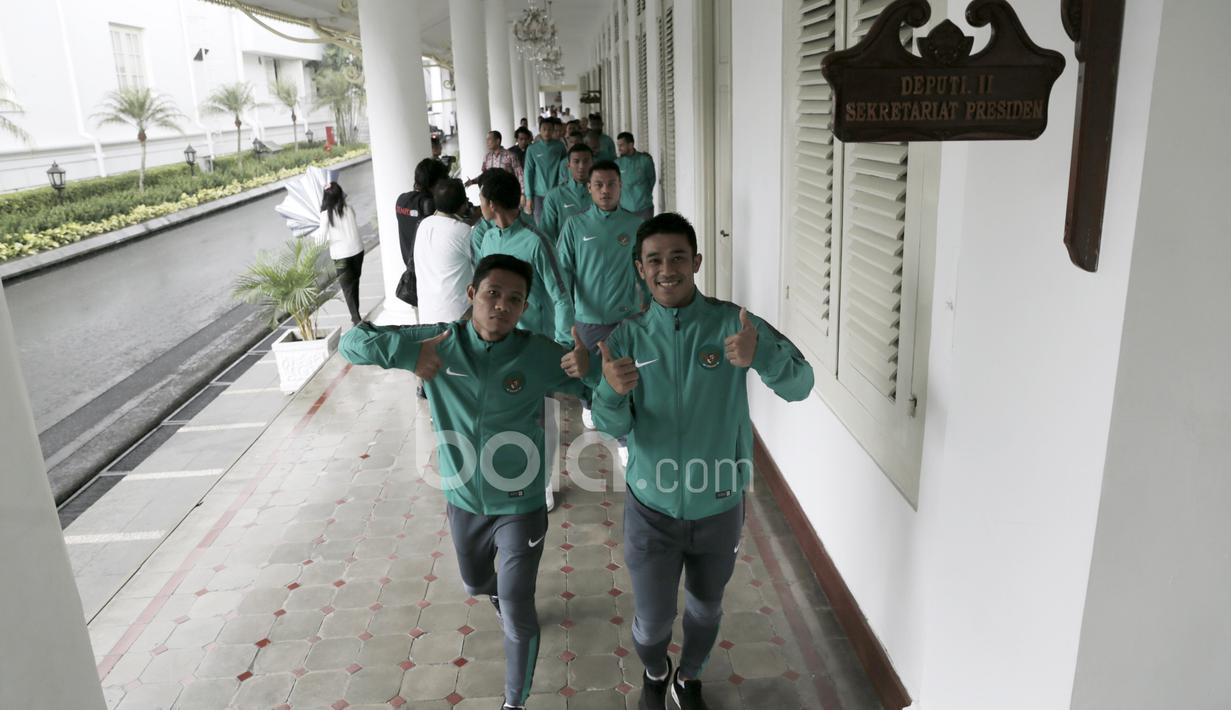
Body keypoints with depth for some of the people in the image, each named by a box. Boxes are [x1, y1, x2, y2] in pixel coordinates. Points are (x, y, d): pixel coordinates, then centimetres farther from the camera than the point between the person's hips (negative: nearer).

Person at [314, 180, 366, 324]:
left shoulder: (326, 214, -12)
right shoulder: (349, 209, -1)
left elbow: (322, 239, -11)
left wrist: (315, 232, 9)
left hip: (341, 255, -3)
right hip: (357, 250, 4)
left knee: (347, 288, 5)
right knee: (354, 283, 18)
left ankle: (356, 319, 4)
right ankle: (356, 316, 29)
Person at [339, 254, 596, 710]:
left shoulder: (540, 355, -16)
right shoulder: (439, 343, -13)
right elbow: (352, 342, -10)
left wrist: (588, 368, -34)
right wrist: (405, 353, -30)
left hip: (520, 506, -3)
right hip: (463, 501, 3)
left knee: (517, 615, 1)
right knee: (476, 584, 29)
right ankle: (509, 603, 65)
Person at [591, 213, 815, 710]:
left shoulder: (733, 323, -13)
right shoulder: (628, 336, -9)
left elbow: (799, 386, -21)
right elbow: (612, 427, -14)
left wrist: (760, 356, -42)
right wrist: (612, 392, -37)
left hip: (719, 507, 0)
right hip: (651, 508, 0)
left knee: (705, 609, 22)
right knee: (652, 620, 11)